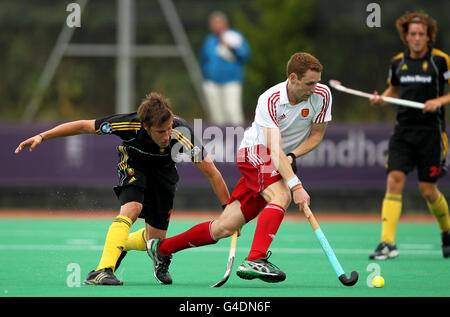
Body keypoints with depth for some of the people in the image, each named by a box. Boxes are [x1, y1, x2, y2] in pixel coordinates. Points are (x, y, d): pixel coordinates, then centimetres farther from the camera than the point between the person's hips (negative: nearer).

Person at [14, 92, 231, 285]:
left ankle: (121, 246, 36)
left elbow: (212, 173, -30)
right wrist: (42, 137, -25)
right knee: (131, 209, -32)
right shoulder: (129, 125, -37)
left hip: (164, 171, 2)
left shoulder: (182, 134, -38)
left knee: (154, 240, 2)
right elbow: (83, 126, -24)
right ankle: (103, 270, -37)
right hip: (134, 165, -2)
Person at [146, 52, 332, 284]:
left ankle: (162, 248, 16)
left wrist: (292, 155, -15)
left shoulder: (321, 95, -10)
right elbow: (274, 150, -31)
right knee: (281, 196, -35)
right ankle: (255, 260, -42)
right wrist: (296, 186, -42)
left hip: (283, 162, 5)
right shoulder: (269, 100, -23)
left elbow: (317, 134, 3)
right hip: (254, 152, -5)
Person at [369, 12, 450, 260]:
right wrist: (381, 98, 4)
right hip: (403, 131, 3)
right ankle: (388, 243, -15)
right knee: (394, 180, -12)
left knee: (428, 190, 1)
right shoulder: (398, 62, 8)